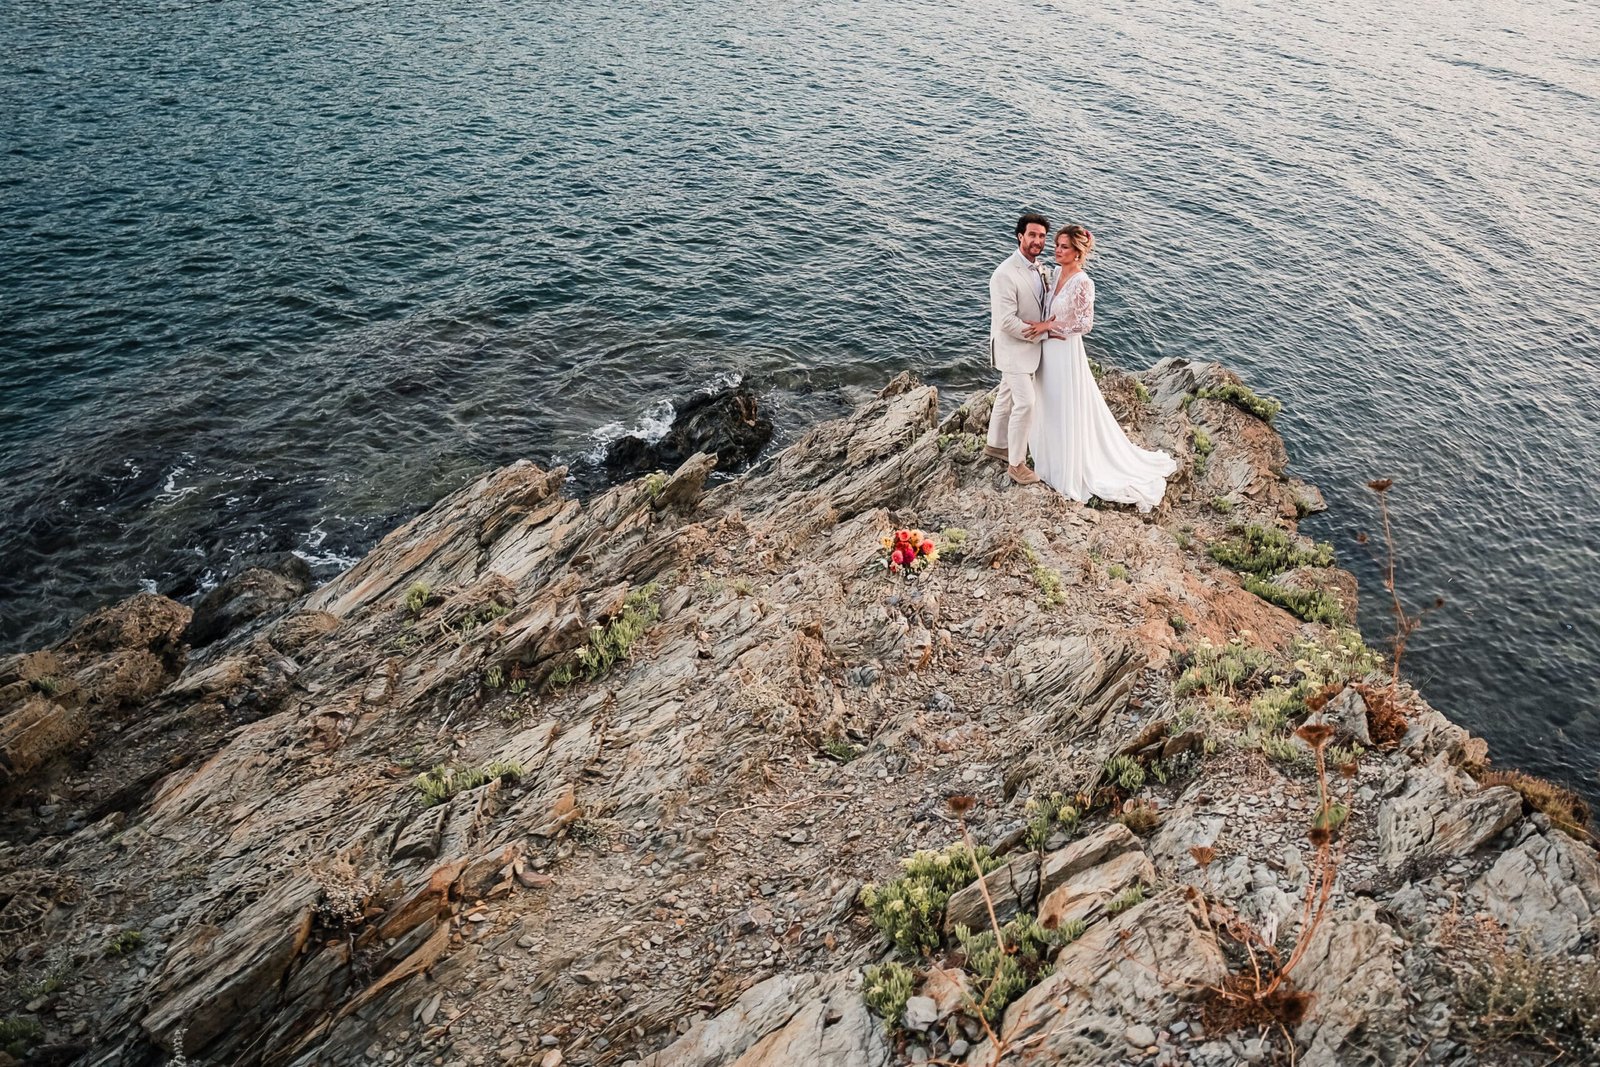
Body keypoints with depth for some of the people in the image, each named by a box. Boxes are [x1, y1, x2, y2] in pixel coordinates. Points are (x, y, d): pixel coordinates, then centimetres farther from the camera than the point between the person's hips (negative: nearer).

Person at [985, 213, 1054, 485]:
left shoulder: (1040, 268, 2)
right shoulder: (1005, 274, -24)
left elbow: (1044, 302, 16)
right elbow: (1006, 322, -26)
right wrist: (1044, 333, -19)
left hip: (1031, 345, 8)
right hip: (1013, 347, -8)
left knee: (1008, 395, 21)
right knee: (1025, 403, -7)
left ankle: (996, 444, 38)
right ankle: (1016, 463, 5)